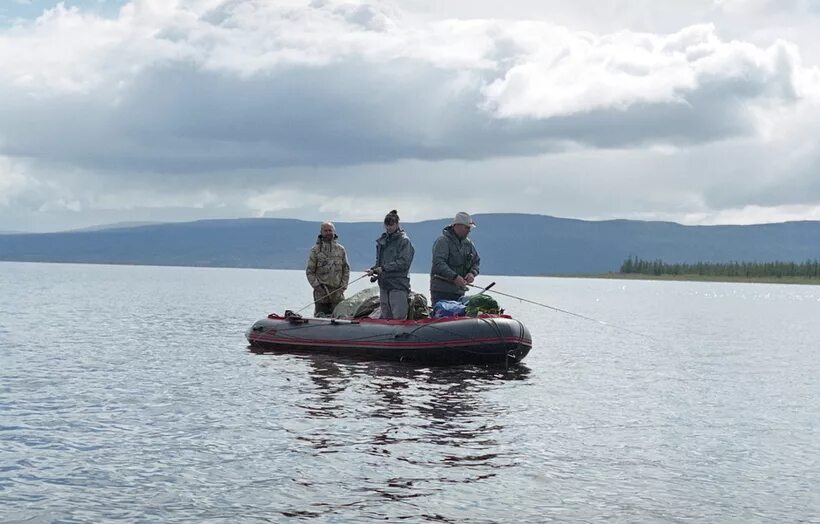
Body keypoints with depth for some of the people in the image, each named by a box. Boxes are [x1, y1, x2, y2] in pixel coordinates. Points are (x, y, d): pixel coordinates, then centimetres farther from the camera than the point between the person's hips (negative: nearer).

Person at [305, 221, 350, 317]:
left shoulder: (341, 249, 8)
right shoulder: (315, 250, 1)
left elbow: (346, 269, 11)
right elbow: (309, 271, 0)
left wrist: (343, 286, 0)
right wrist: (317, 286, -10)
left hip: (337, 291, 2)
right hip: (321, 292, -2)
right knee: (321, 316, -2)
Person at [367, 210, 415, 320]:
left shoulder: (404, 240, -5)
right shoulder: (382, 240, 15)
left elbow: (404, 262, -14)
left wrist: (384, 268, -17)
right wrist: (374, 270, 3)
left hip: (398, 285, -7)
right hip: (384, 284, 7)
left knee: (398, 318, -11)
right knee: (386, 317, 10)